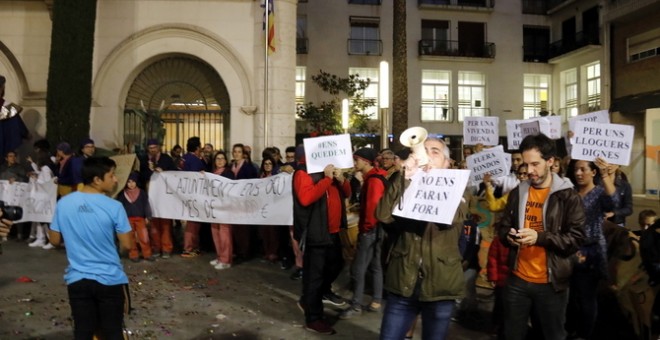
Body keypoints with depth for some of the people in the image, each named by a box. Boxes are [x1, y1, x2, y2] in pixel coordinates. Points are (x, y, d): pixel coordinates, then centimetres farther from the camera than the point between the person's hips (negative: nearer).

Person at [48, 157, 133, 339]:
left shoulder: (63, 203, -3)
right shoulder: (114, 207, -16)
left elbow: (55, 240, 7)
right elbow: (126, 245, -12)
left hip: (77, 279, 4)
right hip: (109, 279, -3)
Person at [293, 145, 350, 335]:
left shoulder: (327, 171, 16)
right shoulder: (303, 173, -12)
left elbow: (347, 193, 17)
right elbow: (306, 198, -29)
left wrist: (341, 180, -4)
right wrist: (327, 179, -24)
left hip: (332, 231, 10)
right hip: (315, 233, -10)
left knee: (335, 265, 23)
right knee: (314, 274, -2)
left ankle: (309, 300, 42)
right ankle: (313, 319, 11)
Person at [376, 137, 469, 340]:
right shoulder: (405, 187, 8)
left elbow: (453, 217, -18)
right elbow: (383, 215, -12)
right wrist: (406, 178, -18)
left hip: (439, 283, -1)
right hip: (403, 281, 1)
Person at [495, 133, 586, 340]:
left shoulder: (568, 196, -7)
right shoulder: (517, 193, 7)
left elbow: (577, 238, -12)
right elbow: (503, 226, 13)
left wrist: (539, 237, -24)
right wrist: (509, 236, -10)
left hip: (551, 282, -4)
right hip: (517, 279, 4)